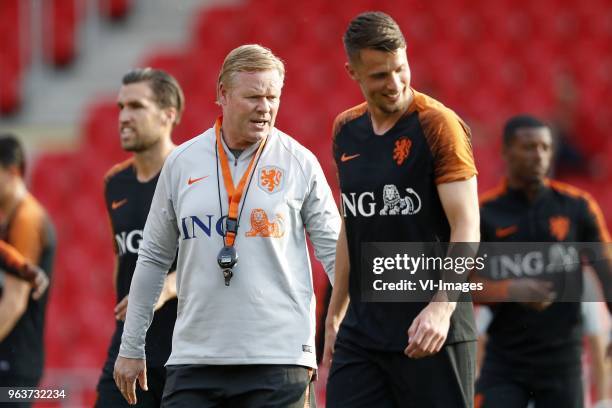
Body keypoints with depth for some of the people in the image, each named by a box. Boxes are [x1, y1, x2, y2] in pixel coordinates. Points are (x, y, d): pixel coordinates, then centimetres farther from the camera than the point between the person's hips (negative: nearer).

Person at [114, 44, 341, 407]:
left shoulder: (300, 163, 1)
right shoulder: (182, 163, 8)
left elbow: (335, 252, 4)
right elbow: (154, 258, 14)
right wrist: (131, 348, 15)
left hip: (279, 359, -2)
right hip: (195, 359, 2)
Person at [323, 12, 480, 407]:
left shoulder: (440, 125, -8)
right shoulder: (346, 130, 11)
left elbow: (466, 228, -14)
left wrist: (442, 307, -27)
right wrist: (335, 313, 21)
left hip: (430, 332, -6)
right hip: (362, 328, 6)